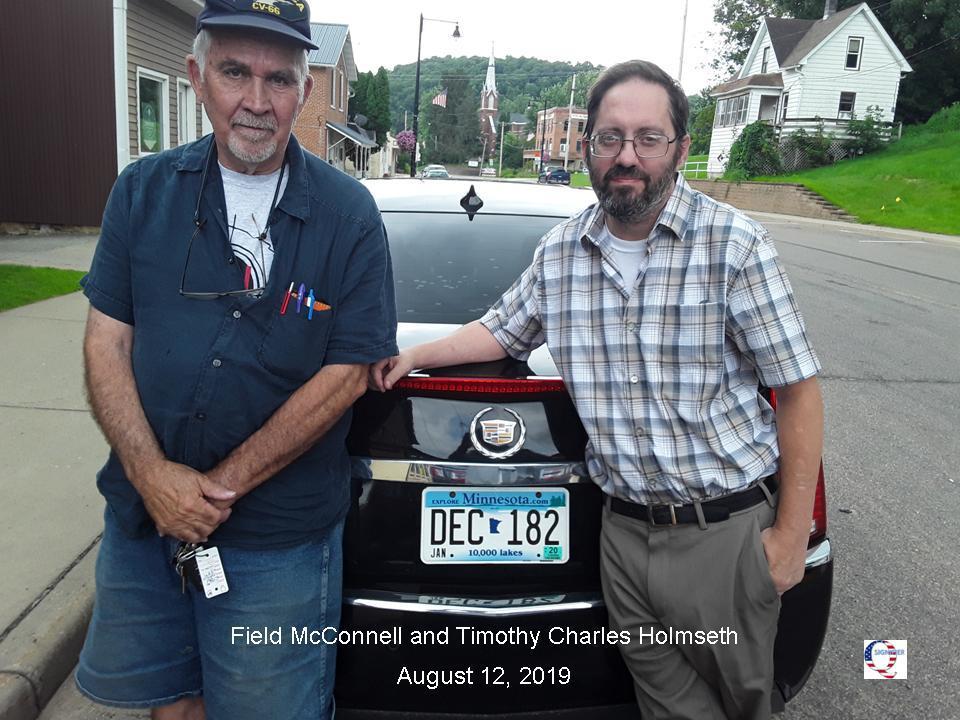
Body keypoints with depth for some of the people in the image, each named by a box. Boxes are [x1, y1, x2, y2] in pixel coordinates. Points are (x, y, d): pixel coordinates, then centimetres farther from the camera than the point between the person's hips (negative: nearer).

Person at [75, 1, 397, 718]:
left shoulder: (348, 214, -9)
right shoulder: (145, 190, 0)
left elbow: (346, 374, -12)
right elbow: (107, 340, 0)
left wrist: (222, 486, -14)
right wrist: (152, 473, -14)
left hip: (279, 539, -3)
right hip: (142, 515, 4)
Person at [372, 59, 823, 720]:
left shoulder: (736, 245, -11)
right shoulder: (559, 251, 2)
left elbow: (798, 389, -9)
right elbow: (504, 330, 20)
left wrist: (791, 534, -8)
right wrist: (415, 354, 7)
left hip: (727, 531, -3)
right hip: (627, 529, 4)